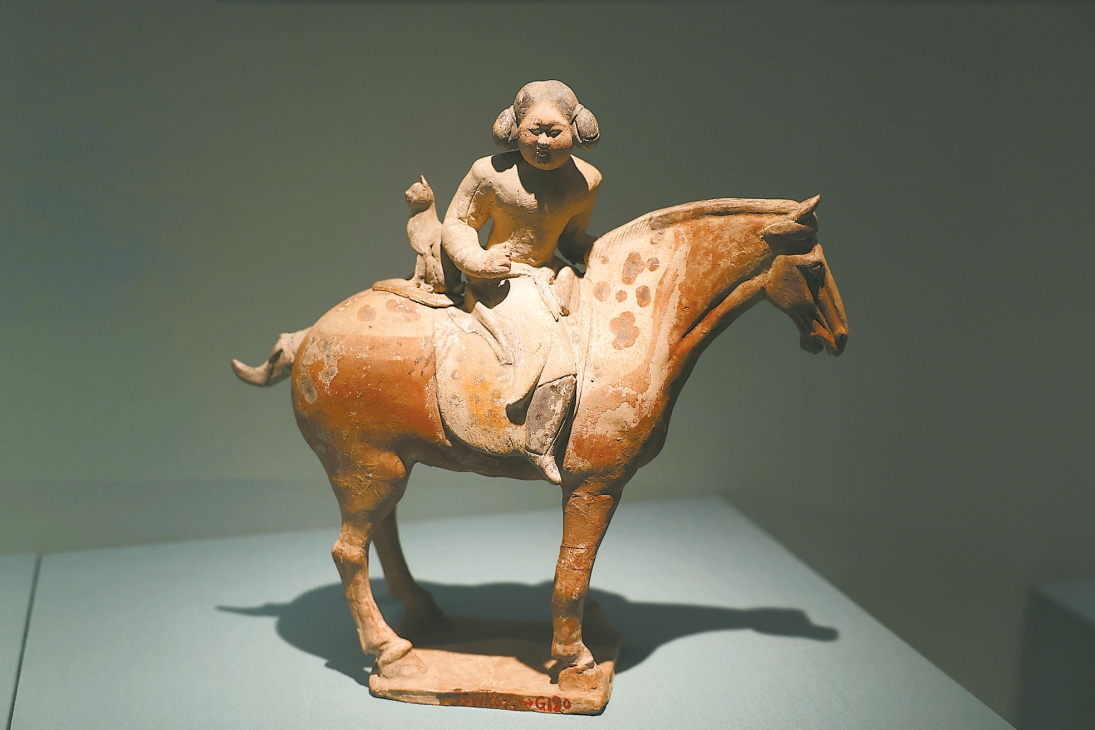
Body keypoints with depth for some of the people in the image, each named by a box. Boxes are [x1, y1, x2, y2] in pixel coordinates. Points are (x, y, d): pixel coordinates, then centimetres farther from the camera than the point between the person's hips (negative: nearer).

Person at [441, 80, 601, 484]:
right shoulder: (491, 173, -12)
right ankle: (540, 452, -6)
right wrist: (476, 259, -20)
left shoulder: (586, 180, 1)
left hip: (552, 276, 7)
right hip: (501, 283, -7)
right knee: (557, 366, -22)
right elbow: (456, 224, -2)